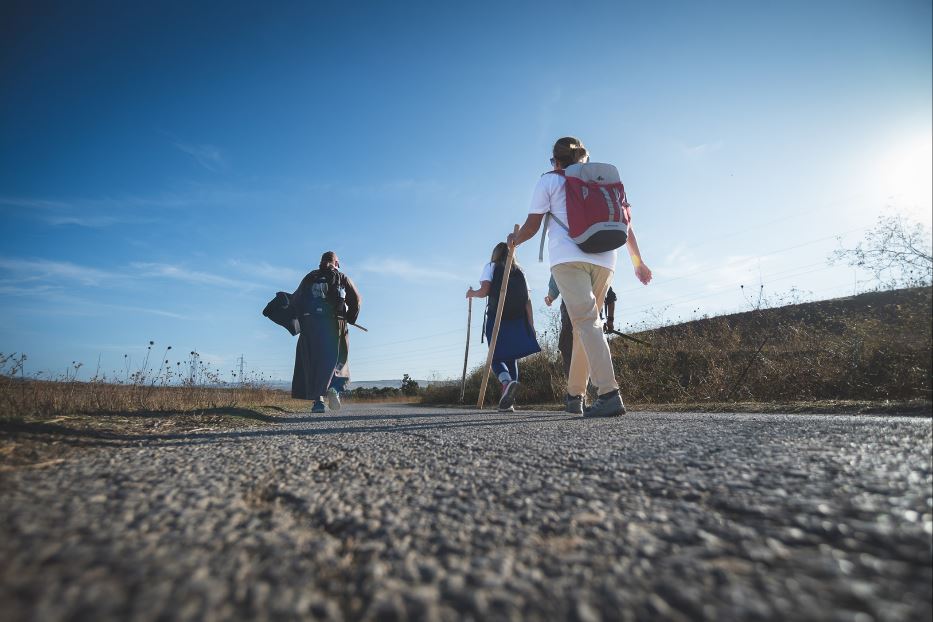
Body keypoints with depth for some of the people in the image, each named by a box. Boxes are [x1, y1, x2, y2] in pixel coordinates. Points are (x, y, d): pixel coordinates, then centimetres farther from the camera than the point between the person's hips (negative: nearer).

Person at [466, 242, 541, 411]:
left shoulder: (491, 266, 9)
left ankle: (507, 382, -32)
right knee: (512, 359, 9)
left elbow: (484, 291, -6)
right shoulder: (519, 271, 18)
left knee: (496, 357, 0)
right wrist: (531, 325, 9)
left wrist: (472, 293, 16)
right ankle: (508, 401, 3)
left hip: (497, 318, -3)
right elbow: (527, 300, 9)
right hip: (518, 321, 3)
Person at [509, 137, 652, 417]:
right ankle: (574, 394, 19)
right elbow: (625, 224, 21)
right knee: (585, 323, 11)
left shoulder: (549, 181, 14)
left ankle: (609, 394, -26)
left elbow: (531, 227, 9)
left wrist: (514, 240, 29)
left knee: (587, 322, -13)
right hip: (603, 259, 5)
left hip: (568, 257, -4)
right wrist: (638, 261, 25)